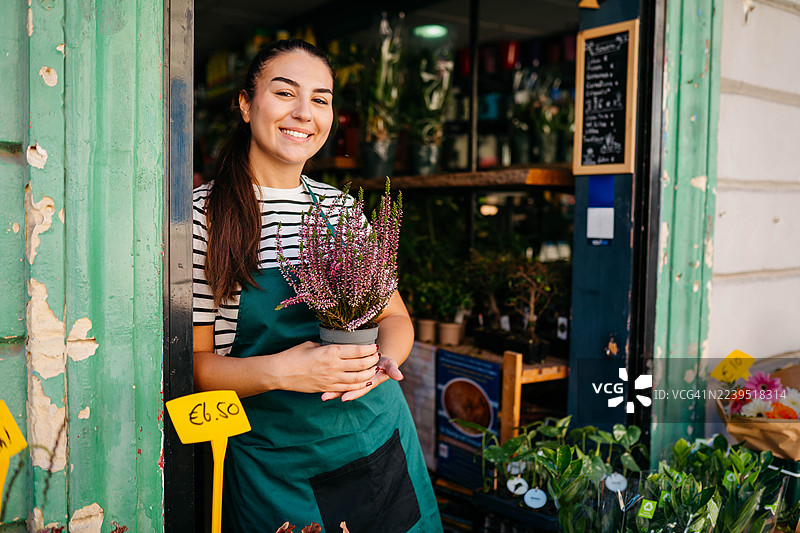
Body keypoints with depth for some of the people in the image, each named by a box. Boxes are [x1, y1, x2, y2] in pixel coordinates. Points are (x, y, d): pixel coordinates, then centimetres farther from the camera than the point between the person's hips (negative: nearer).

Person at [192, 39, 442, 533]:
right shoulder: (204, 215, -11)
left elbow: (395, 316, 6)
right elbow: (193, 363, -10)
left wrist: (381, 358, -16)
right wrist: (279, 370, -27)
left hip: (381, 442, 4)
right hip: (276, 467, -4)